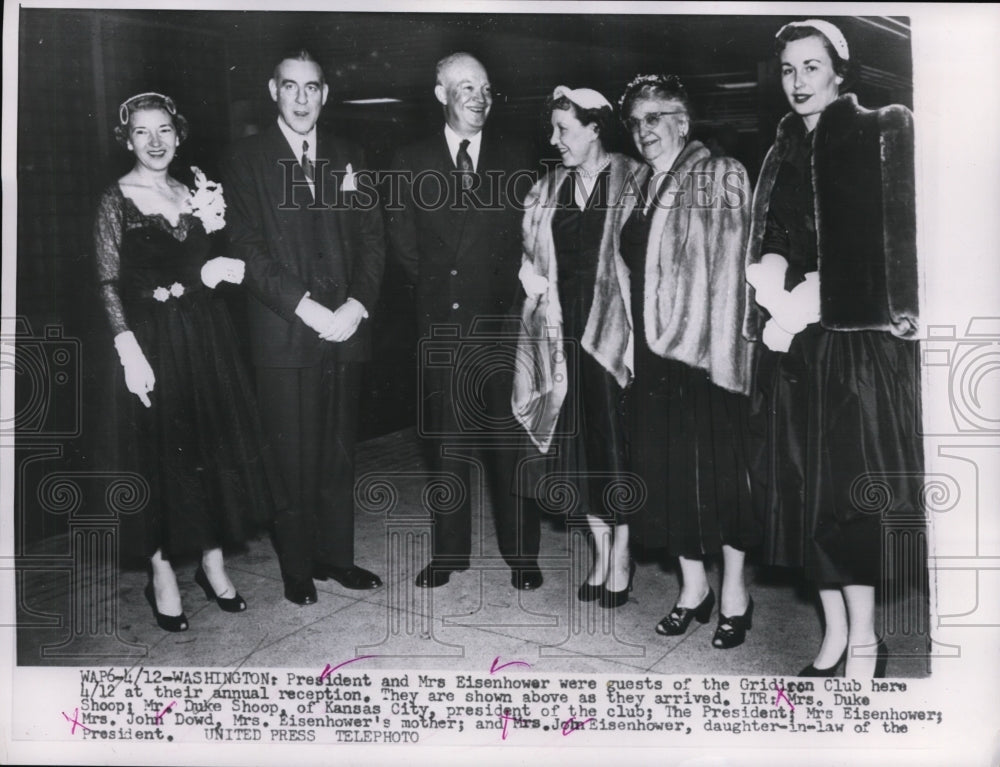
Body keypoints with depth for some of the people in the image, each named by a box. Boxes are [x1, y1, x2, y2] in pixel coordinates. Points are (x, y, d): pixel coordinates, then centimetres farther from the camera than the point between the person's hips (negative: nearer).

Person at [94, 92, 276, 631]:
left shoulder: (194, 194, 10)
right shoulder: (116, 199, -4)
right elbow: (109, 283, -8)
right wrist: (129, 350, -16)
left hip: (206, 335, 5)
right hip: (153, 339, -5)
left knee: (216, 446, 8)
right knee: (160, 451, 2)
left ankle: (212, 561, 23)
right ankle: (163, 573, 16)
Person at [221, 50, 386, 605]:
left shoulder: (349, 157, 14)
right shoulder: (247, 158, 3)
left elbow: (373, 237, 9)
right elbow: (248, 247, -5)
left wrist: (357, 304, -7)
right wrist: (306, 307, -15)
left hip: (346, 327, 3)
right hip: (284, 333, -3)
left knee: (340, 452, 9)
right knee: (293, 457, 3)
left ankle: (336, 555, 23)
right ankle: (297, 568, 17)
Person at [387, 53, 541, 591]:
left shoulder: (516, 159, 6)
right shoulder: (411, 162, 7)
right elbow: (403, 242, 10)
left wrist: (504, 292, 1)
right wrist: (436, 286, 6)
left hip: (501, 322, -1)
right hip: (440, 320, 1)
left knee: (508, 440, 3)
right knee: (444, 440, 8)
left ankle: (521, 553, 15)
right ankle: (449, 550, 21)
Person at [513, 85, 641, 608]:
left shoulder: (633, 181, -2)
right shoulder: (548, 188, 12)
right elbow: (525, 247, 16)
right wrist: (529, 272, -3)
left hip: (614, 328, -4)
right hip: (564, 327, 4)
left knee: (614, 437, -1)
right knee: (577, 441, 6)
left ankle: (622, 553, 16)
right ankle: (600, 550, 21)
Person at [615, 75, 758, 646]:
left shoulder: (721, 176, -4)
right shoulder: (641, 186, 14)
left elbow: (729, 268, -10)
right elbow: (635, 271, 14)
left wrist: (722, 350, -16)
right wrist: (637, 343, 6)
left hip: (704, 348, -6)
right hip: (652, 352, 6)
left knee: (717, 467, 2)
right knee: (666, 469, 9)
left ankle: (735, 591, 20)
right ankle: (694, 586, 25)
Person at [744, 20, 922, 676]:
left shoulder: (880, 136, 2)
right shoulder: (783, 153, 17)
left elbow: (879, 246, -6)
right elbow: (769, 241, 11)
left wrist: (809, 299, -11)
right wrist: (775, 285, -7)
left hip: (859, 341, -5)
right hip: (794, 345, 5)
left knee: (849, 489, -6)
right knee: (805, 490, 4)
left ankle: (863, 646, 6)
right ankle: (833, 637, 16)